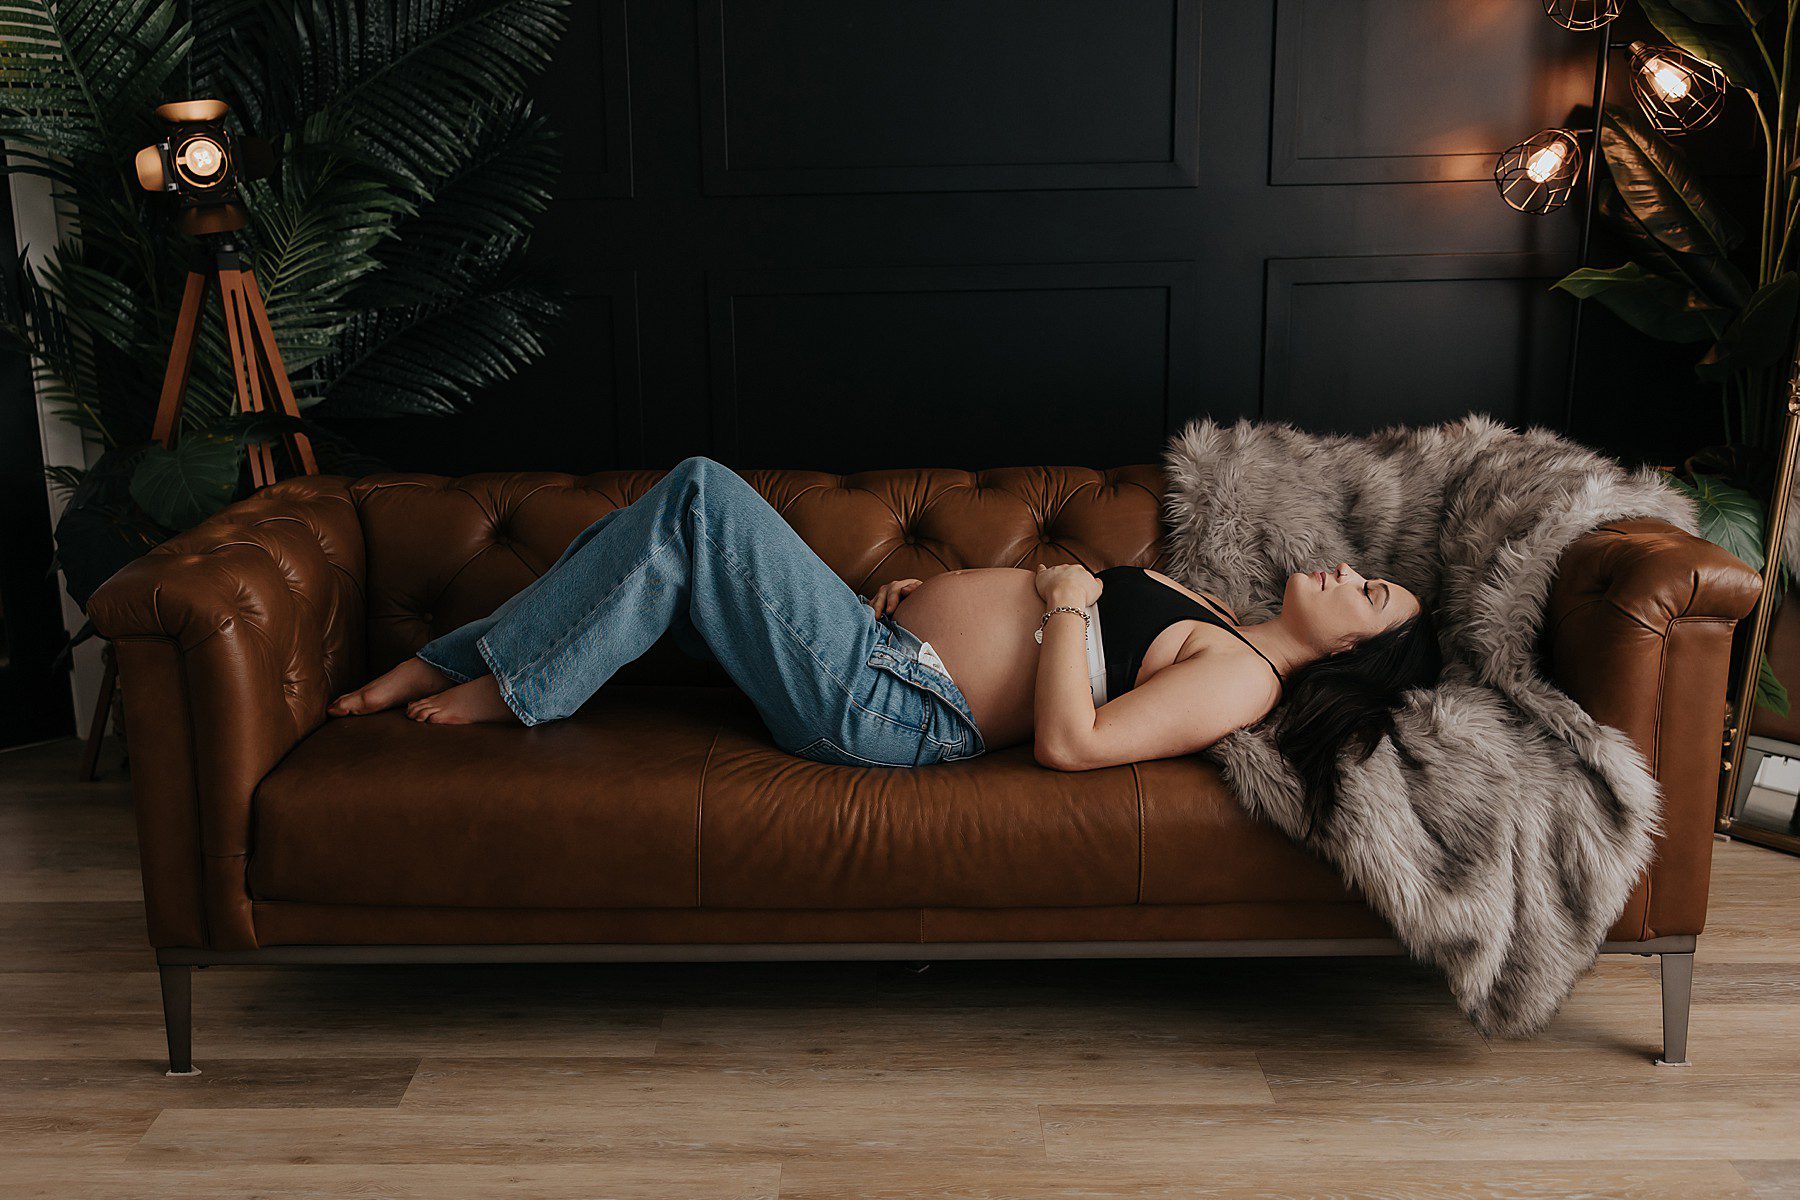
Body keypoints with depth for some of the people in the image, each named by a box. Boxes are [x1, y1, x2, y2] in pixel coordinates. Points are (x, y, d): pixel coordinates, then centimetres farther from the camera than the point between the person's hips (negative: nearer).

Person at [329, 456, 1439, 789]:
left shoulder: (1240, 679, -11)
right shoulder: (1213, 618, 18)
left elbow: (1068, 741, -25)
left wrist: (1071, 596, -13)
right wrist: (931, 589, 12)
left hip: (891, 707, -9)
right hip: (889, 644, 9)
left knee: (704, 496, -16)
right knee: (667, 524, 5)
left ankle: (506, 684, -2)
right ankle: (441, 667, 13)